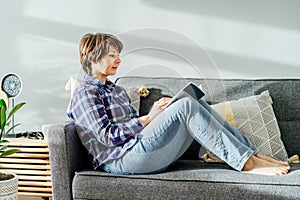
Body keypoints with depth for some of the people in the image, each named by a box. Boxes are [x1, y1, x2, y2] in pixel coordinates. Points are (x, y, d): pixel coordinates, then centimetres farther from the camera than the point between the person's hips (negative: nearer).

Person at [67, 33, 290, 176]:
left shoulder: (116, 90, 26)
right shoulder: (85, 94, -3)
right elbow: (108, 135, -13)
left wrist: (157, 113, 4)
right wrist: (148, 117, -10)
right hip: (123, 159, -9)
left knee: (197, 104, -6)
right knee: (186, 106, -22)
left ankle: (253, 154, -11)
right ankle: (246, 162, -23)